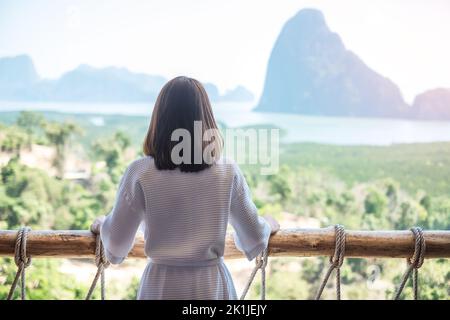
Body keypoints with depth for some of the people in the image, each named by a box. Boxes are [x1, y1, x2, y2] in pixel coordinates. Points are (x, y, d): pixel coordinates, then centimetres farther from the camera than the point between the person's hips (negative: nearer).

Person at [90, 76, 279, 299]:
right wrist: (267, 225, 25)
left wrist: (101, 225, 20)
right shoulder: (227, 172, -8)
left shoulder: (140, 173, -12)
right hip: (214, 284, 1)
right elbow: (254, 240, 3)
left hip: (162, 285, -1)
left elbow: (117, 244, -2)